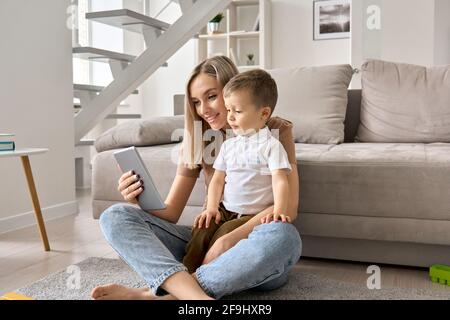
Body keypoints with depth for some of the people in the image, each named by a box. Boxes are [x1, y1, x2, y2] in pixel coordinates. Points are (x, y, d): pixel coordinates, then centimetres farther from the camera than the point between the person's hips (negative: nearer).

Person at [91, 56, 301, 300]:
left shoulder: (276, 131, -3)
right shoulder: (198, 138, 7)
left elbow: (288, 206, -14)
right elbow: (170, 213, 4)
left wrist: (230, 240, -28)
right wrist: (139, 202, -18)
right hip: (208, 242, 4)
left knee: (281, 235, -38)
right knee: (116, 216, -12)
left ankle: (156, 294, -29)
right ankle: (194, 294, -37)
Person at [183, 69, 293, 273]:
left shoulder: (271, 145, -5)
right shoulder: (228, 145, 13)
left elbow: (280, 181, -14)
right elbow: (218, 180, 12)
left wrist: (279, 211, -28)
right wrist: (212, 207, -2)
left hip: (255, 214, -5)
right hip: (225, 211, 5)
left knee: (225, 233, -28)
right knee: (202, 229, -19)